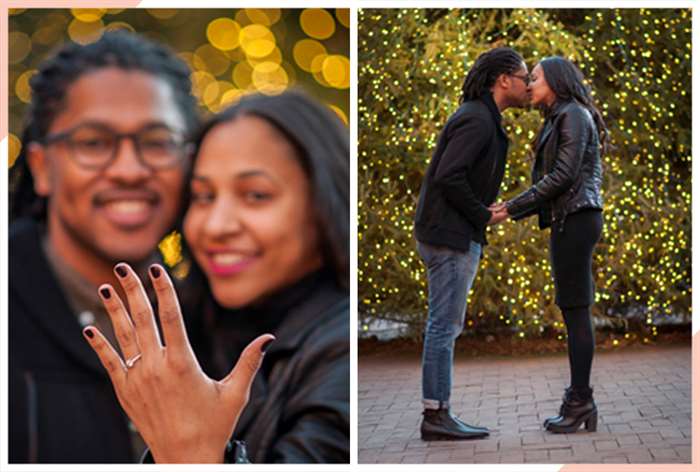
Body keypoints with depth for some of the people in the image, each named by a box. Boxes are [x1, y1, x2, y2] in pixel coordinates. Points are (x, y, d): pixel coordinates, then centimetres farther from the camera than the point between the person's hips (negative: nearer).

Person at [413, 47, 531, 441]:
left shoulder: (482, 119, 17)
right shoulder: (477, 120, -15)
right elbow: (448, 176, -24)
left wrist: (484, 212, 8)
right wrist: (483, 215, -13)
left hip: (457, 235, 10)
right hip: (451, 236, -10)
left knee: (445, 326, 11)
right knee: (444, 325, -6)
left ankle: (437, 413, 15)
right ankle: (437, 415, -1)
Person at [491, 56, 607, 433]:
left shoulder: (573, 114, -7)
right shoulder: (559, 120, 22)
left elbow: (564, 175, -16)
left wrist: (515, 205, -13)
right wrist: (514, 211, 11)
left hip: (575, 220, -10)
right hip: (567, 219, 10)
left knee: (575, 309, -8)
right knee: (574, 310, 8)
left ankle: (580, 399, -5)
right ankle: (579, 399, 10)